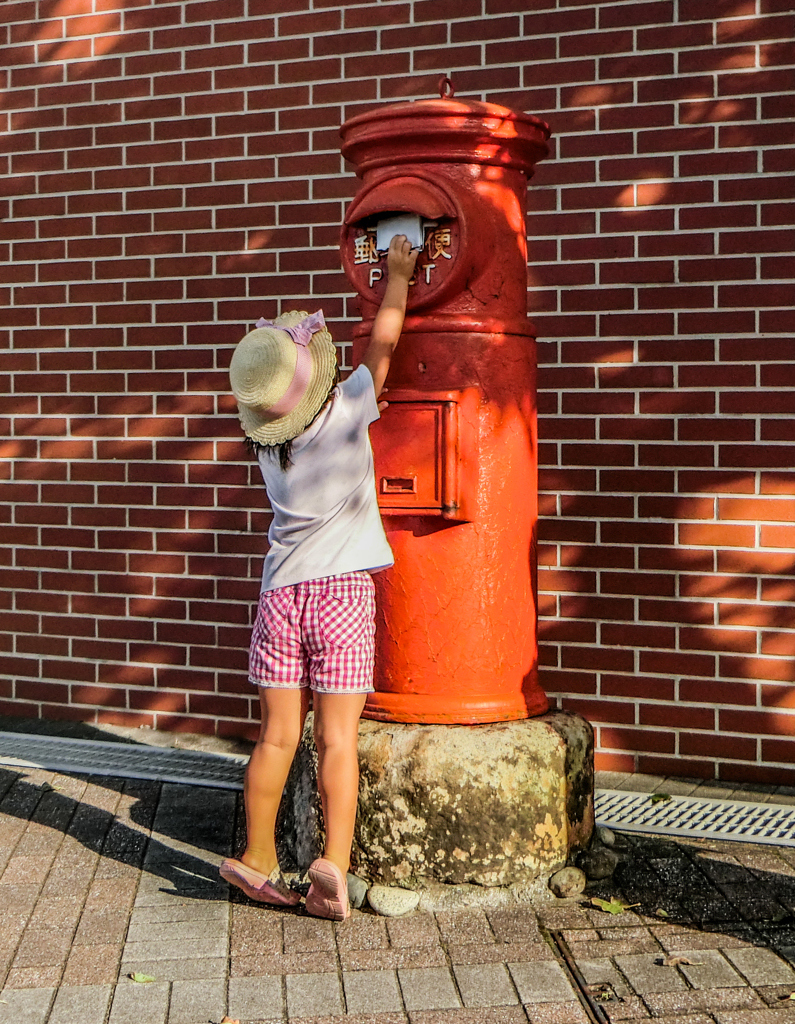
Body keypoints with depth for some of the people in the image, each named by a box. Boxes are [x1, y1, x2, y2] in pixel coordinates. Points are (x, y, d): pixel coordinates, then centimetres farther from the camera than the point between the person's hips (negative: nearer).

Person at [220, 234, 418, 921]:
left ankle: (258, 858, 19)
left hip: (282, 593, 4)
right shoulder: (348, 410, -10)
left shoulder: (267, 441, 3)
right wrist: (398, 271, 18)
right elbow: (384, 338, 5)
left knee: (278, 736, 11)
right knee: (338, 739, 0)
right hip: (343, 589, -4)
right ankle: (334, 863, -4)